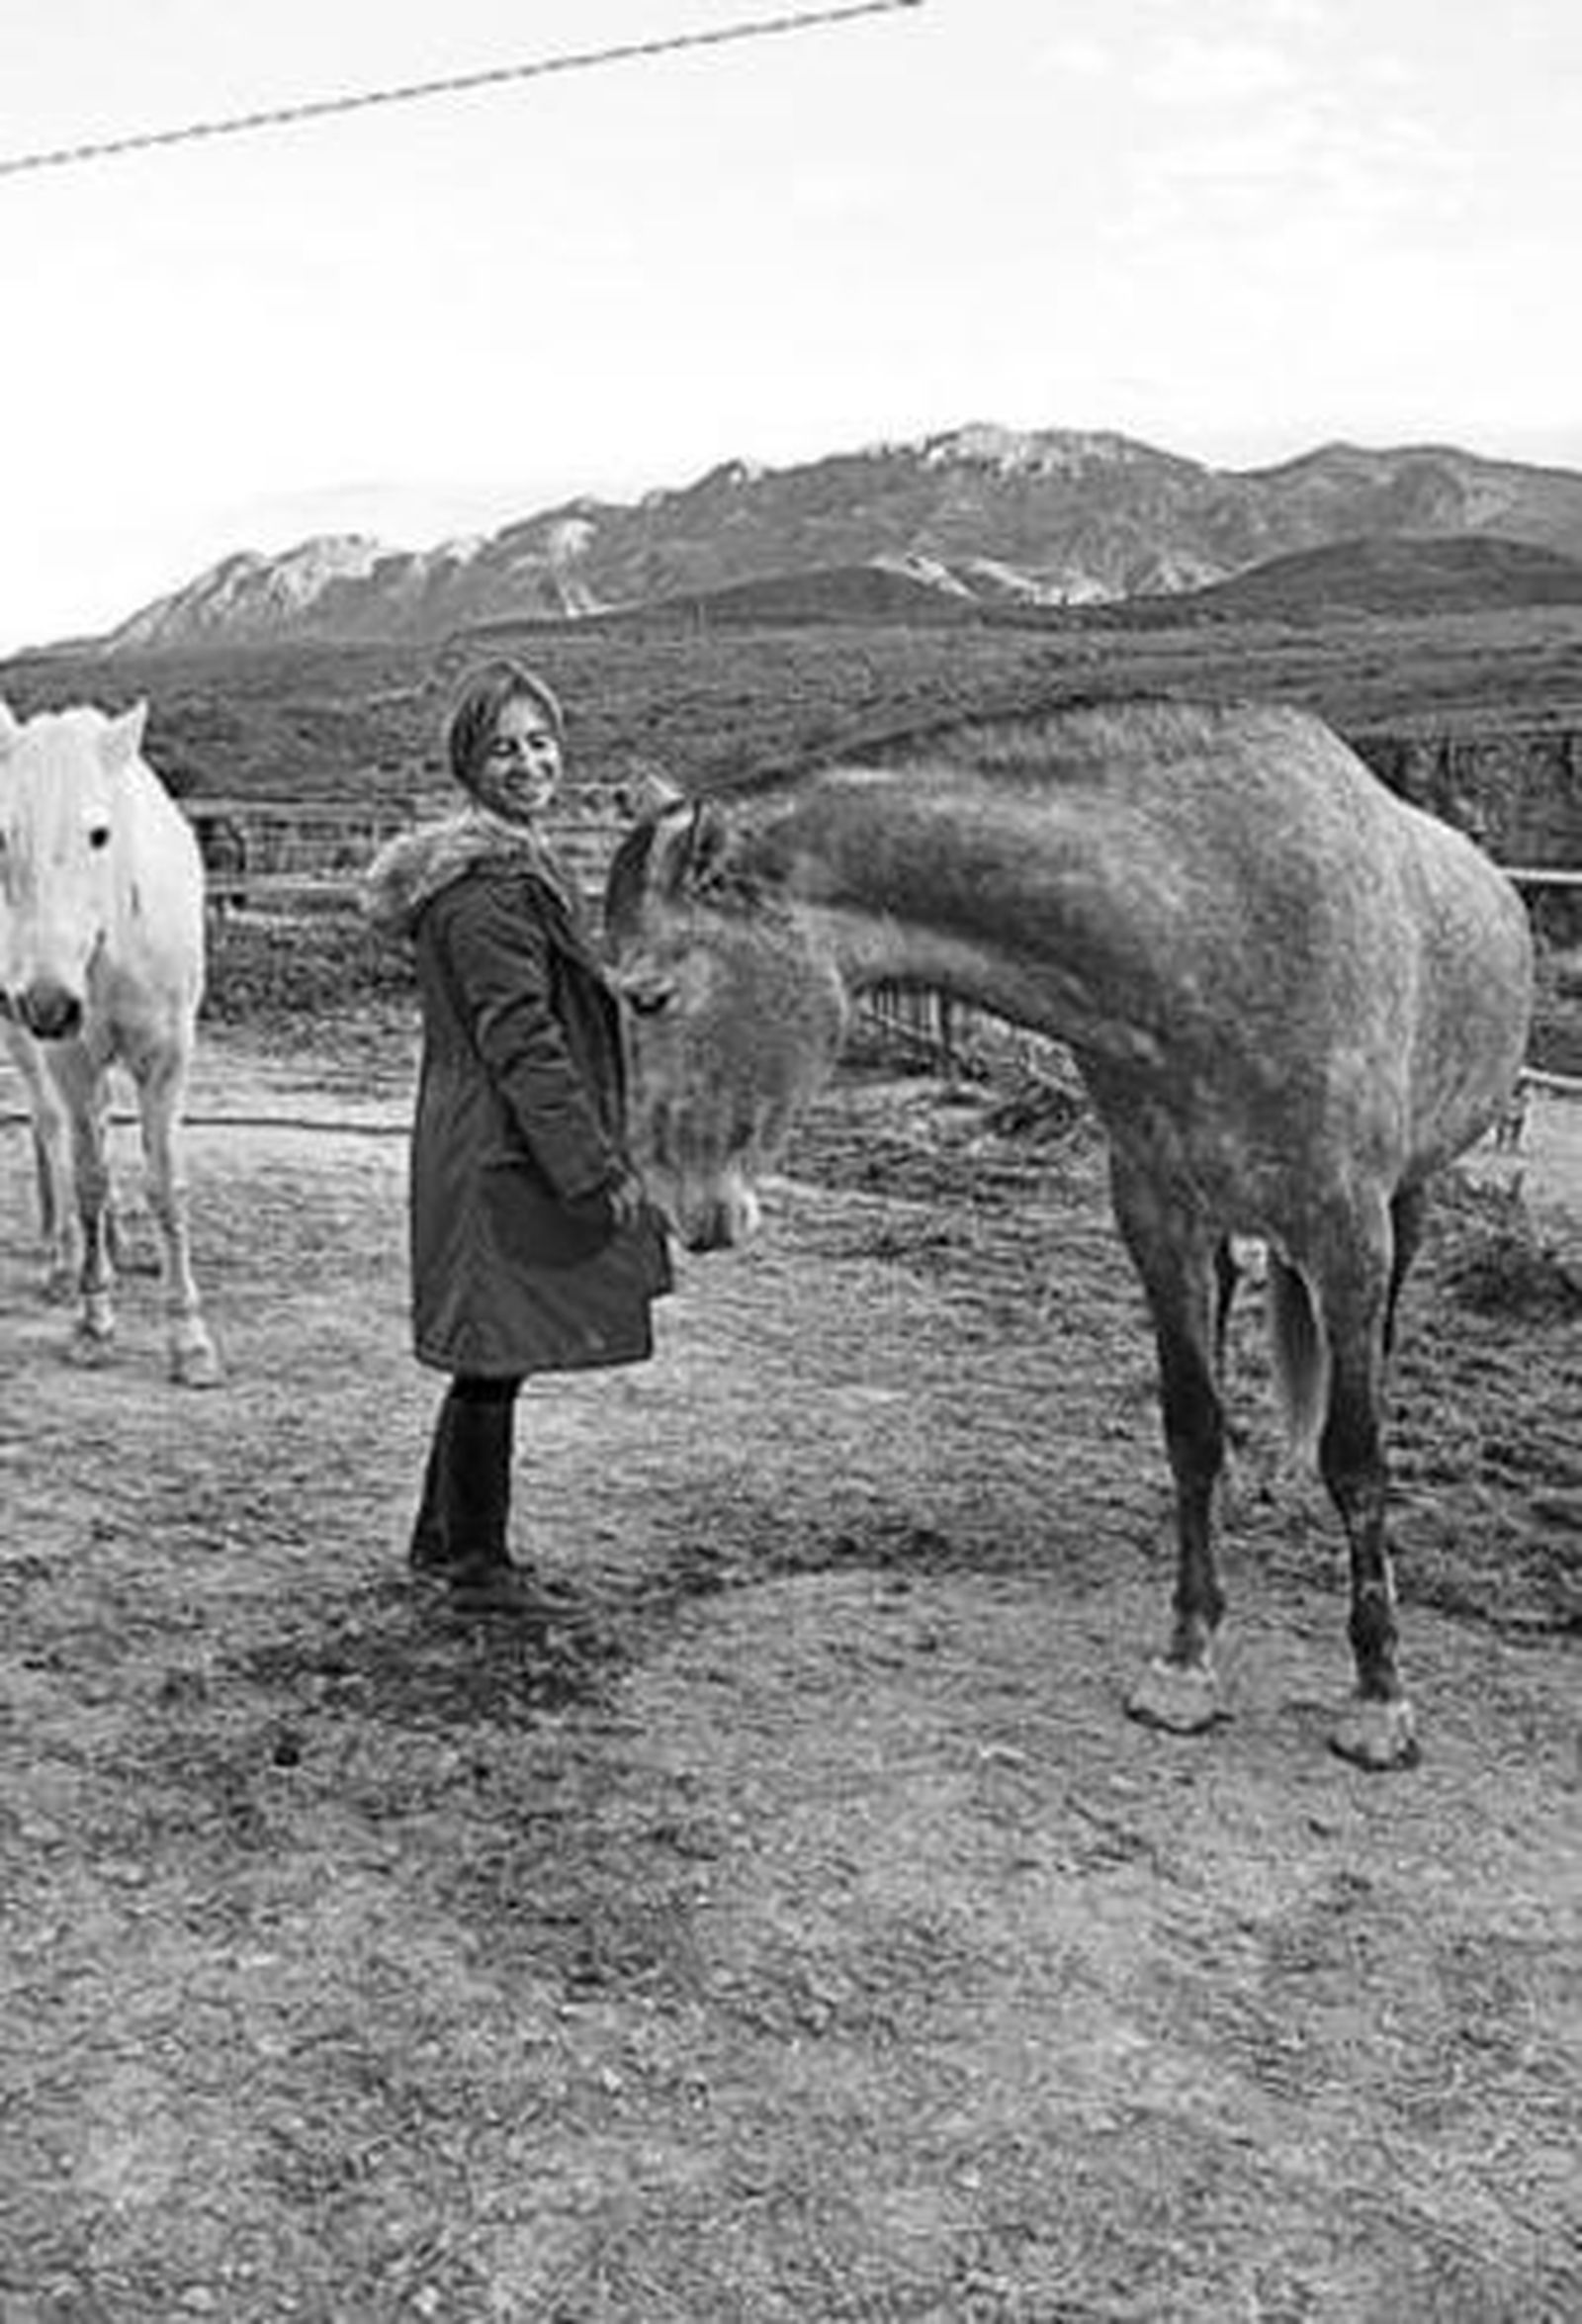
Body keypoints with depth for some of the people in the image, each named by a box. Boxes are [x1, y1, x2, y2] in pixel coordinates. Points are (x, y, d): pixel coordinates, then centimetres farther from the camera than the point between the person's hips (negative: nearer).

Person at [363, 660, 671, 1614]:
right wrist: (599, 1169, -21)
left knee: (492, 1355, 19)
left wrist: (598, 1157, 21)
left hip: (493, 1152, 11)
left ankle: (444, 1536, 33)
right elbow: (522, 1041, -22)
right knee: (498, 1355, 1)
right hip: (502, 1159, -11)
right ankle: (477, 1561, 16)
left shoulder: (518, 861, 15)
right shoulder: (488, 883, -18)